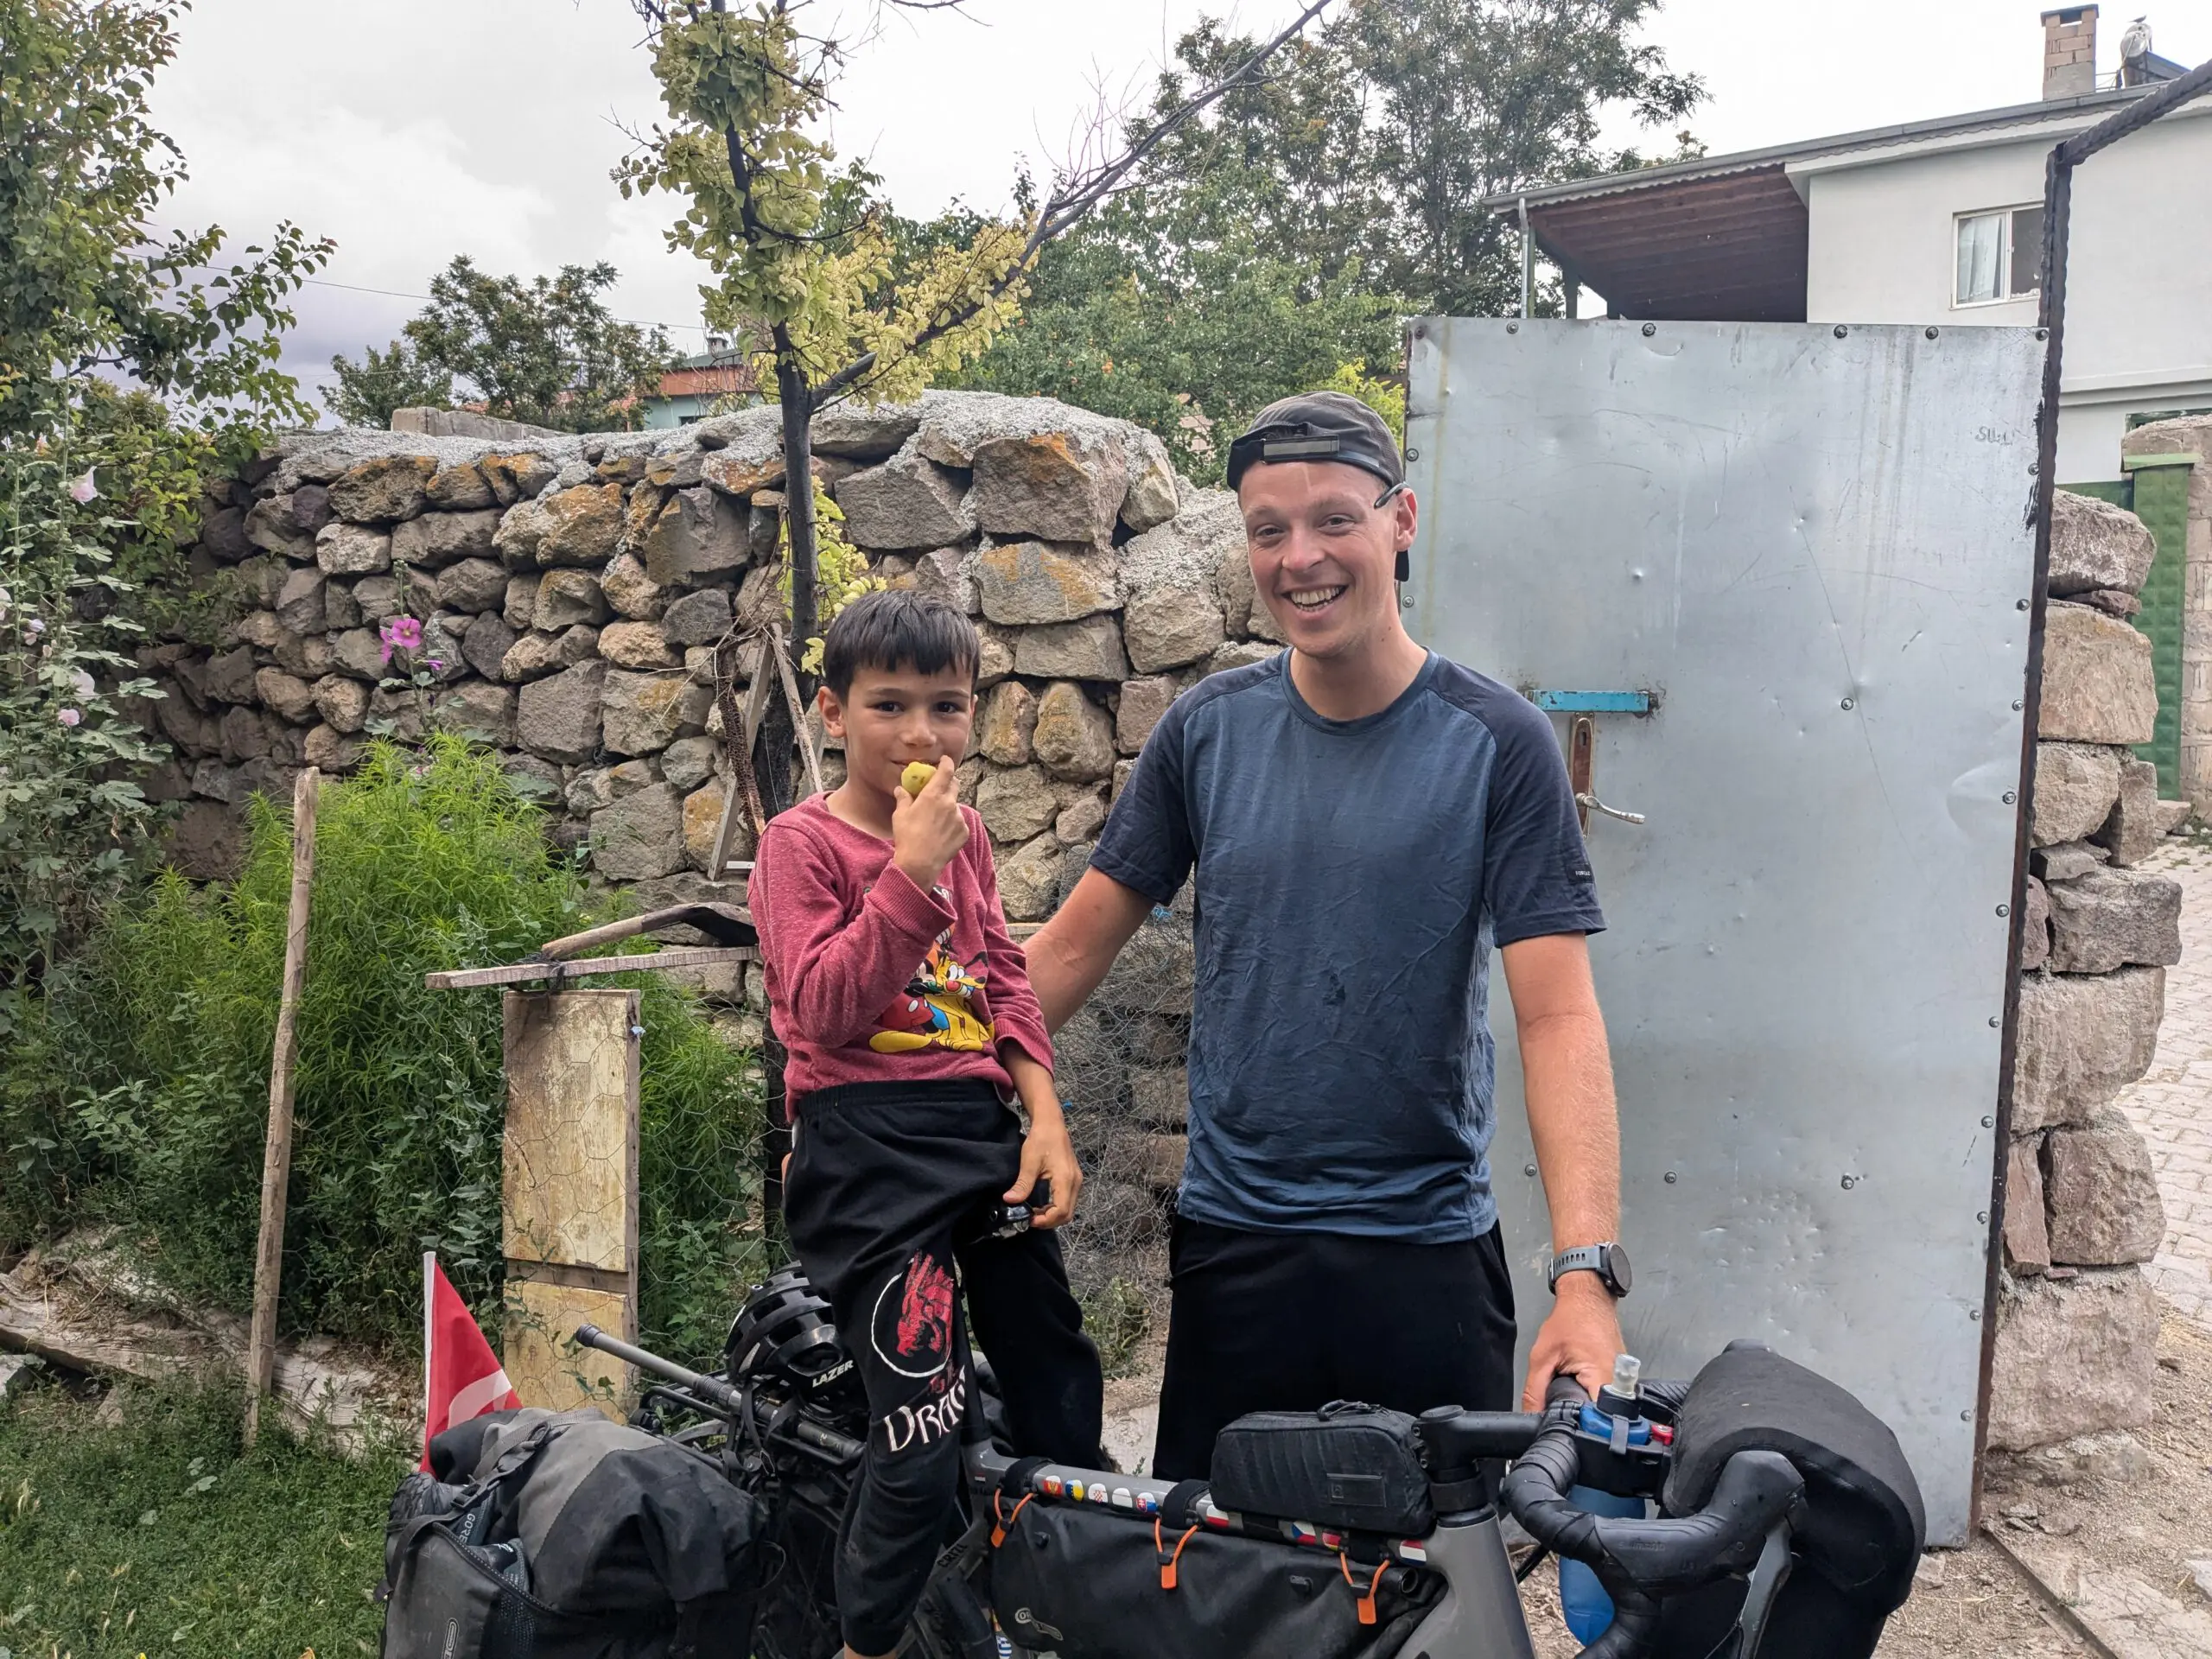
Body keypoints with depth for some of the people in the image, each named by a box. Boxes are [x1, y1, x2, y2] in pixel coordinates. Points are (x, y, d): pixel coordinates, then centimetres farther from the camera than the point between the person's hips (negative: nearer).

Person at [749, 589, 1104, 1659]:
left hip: (980, 1130, 6)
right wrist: (909, 872, -22)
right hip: (870, 1145, -6)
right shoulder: (803, 841, -6)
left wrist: (1045, 1117, 4)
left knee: (1063, 1398, 14)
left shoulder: (964, 833, 11)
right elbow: (824, 1007, -16)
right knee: (924, 1431, -8)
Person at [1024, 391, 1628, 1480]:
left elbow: (1557, 1016, -13)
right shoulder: (1207, 729, 1)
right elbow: (1081, 942, 4)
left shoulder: (1496, 743, -8)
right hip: (1231, 1244, 2)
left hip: (1427, 1253, -2)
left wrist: (1586, 1274, -22)